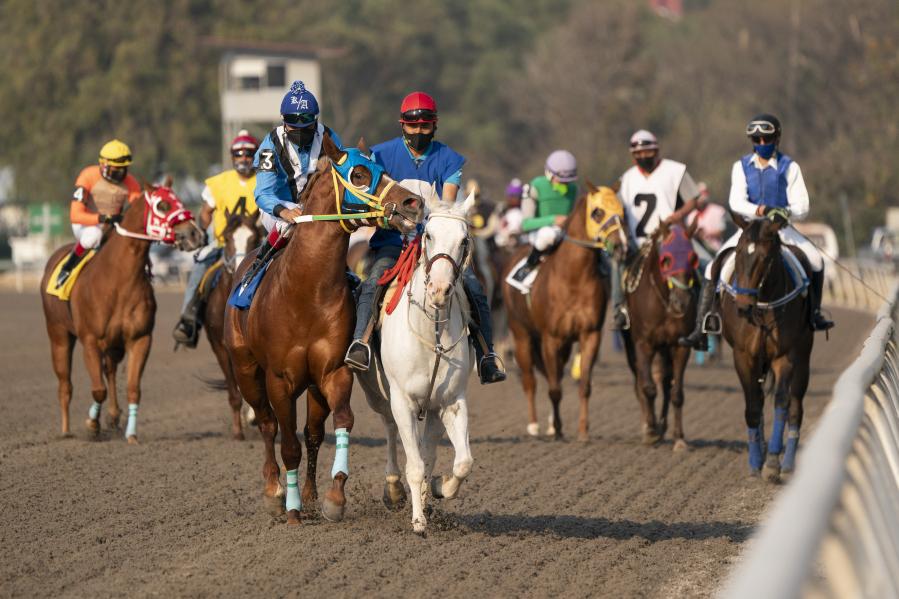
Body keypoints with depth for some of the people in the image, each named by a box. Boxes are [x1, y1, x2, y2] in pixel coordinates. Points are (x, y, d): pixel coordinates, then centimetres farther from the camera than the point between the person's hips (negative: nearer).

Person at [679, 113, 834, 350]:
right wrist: (759, 210, -30)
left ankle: (815, 313, 2)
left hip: (781, 228, -1)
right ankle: (700, 332, -12)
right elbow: (736, 202, -11)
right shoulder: (742, 167, 3)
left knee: (815, 260, -23)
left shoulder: (789, 167, -1)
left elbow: (802, 207, -7)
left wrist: (787, 212, -30)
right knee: (713, 269, -15)